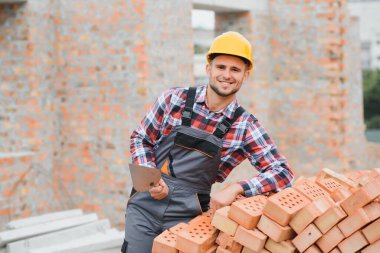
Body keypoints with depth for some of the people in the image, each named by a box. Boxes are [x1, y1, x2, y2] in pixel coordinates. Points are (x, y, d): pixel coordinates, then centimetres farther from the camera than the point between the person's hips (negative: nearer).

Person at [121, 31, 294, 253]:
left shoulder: (245, 126, -5)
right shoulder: (174, 99, -3)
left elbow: (283, 172, -9)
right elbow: (140, 139, 8)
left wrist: (236, 188, -22)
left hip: (187, 215, 0)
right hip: (145, 205, 0)